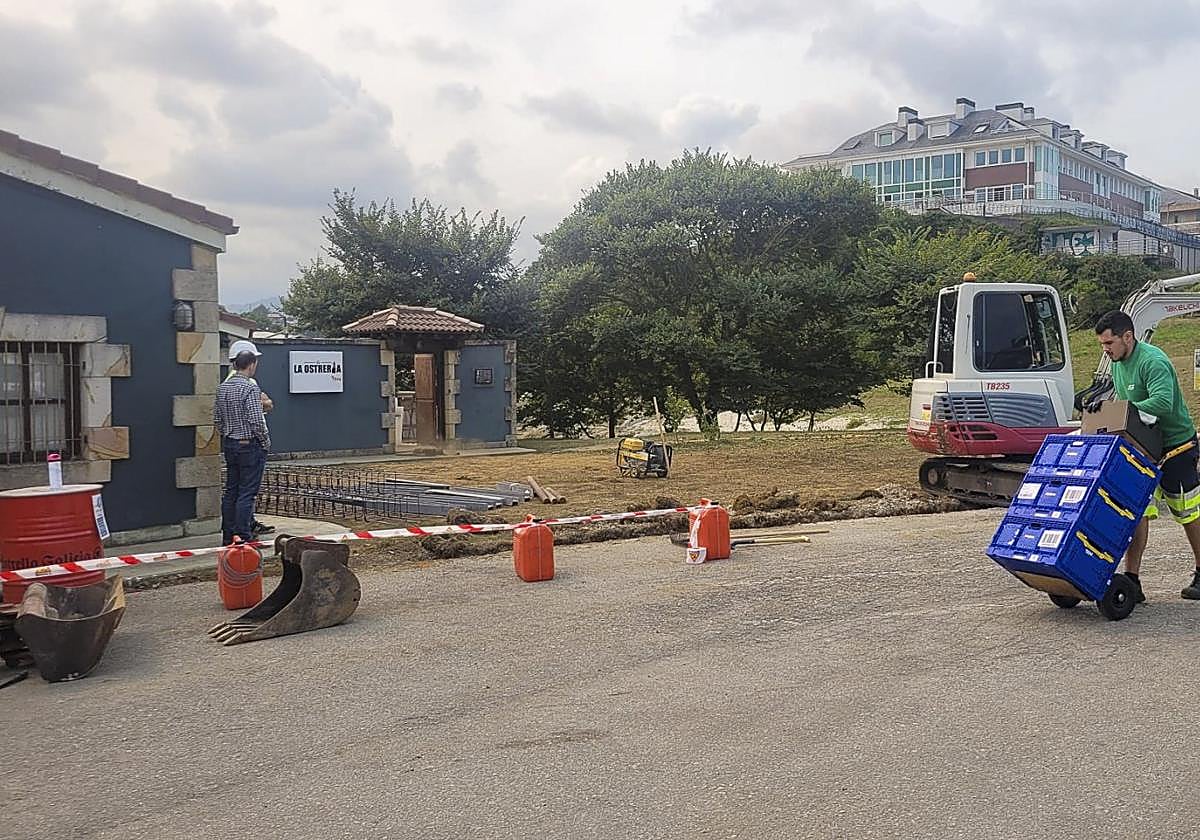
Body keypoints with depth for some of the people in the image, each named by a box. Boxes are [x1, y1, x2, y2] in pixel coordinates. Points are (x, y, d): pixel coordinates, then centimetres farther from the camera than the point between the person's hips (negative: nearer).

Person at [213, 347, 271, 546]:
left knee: (231, 490, 13)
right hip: (250, 445, -8)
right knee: (247, 493, -3)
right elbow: (256, 421, -20)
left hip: (229, 445, 8)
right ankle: (243, 536, -2)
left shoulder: (222, 387, 7)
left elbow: (217, 419, 11)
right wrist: (266, 442, -7)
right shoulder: (250, 387, -17)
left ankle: (228, 535, 20)